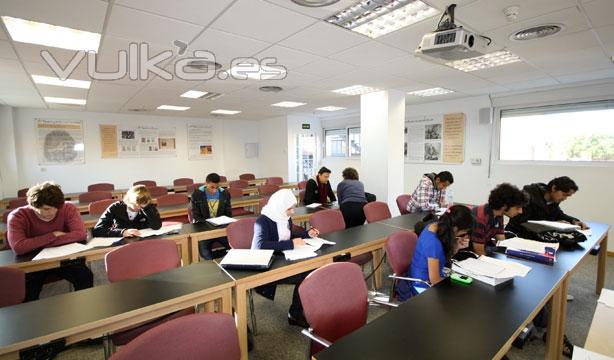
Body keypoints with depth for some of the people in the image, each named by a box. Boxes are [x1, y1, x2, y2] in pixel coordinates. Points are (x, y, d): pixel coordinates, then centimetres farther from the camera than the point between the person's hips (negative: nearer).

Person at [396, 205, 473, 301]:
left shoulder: (436, 226, -8)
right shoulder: (433, 242, -31)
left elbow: (446, 255, 6)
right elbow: (435, 280, -23)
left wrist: (457, 246, -11)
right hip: (424, 285, -8)